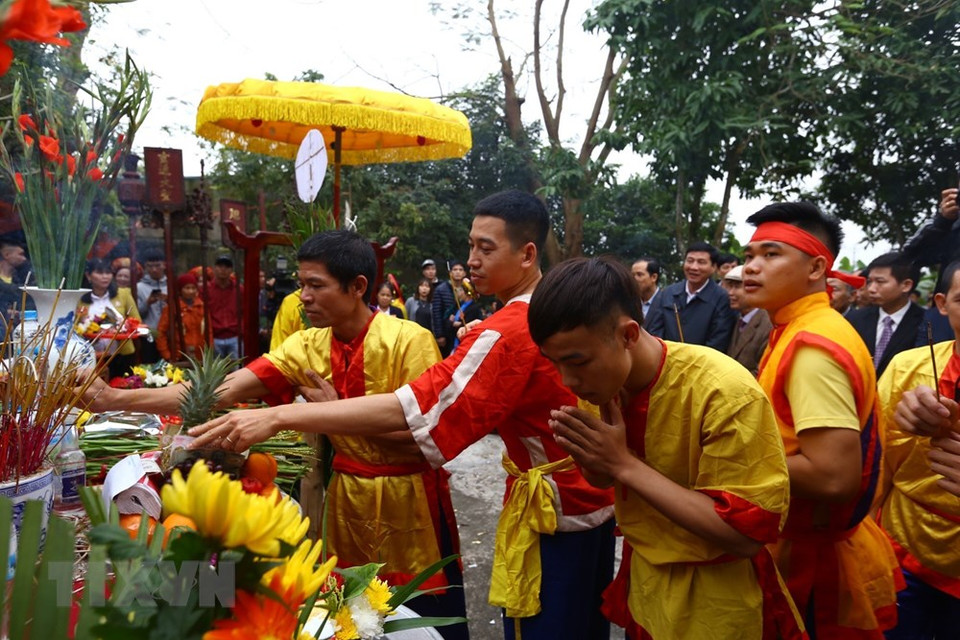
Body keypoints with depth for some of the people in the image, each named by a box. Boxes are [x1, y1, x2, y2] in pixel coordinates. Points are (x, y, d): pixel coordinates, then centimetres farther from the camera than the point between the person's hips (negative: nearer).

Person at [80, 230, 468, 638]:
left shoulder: (409, 341, -17)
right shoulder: (306, 347, -2)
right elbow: (224, 390, -10)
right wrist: (115, 398, -17)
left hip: (410, 500, -4)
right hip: (347, 498, 5)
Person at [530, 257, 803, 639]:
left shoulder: (725, 394, -29)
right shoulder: (607, 379, -9)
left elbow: (747, 533, -27)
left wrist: (625, 464, -30)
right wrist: (586, 454, -19)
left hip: (714, 601, -5)